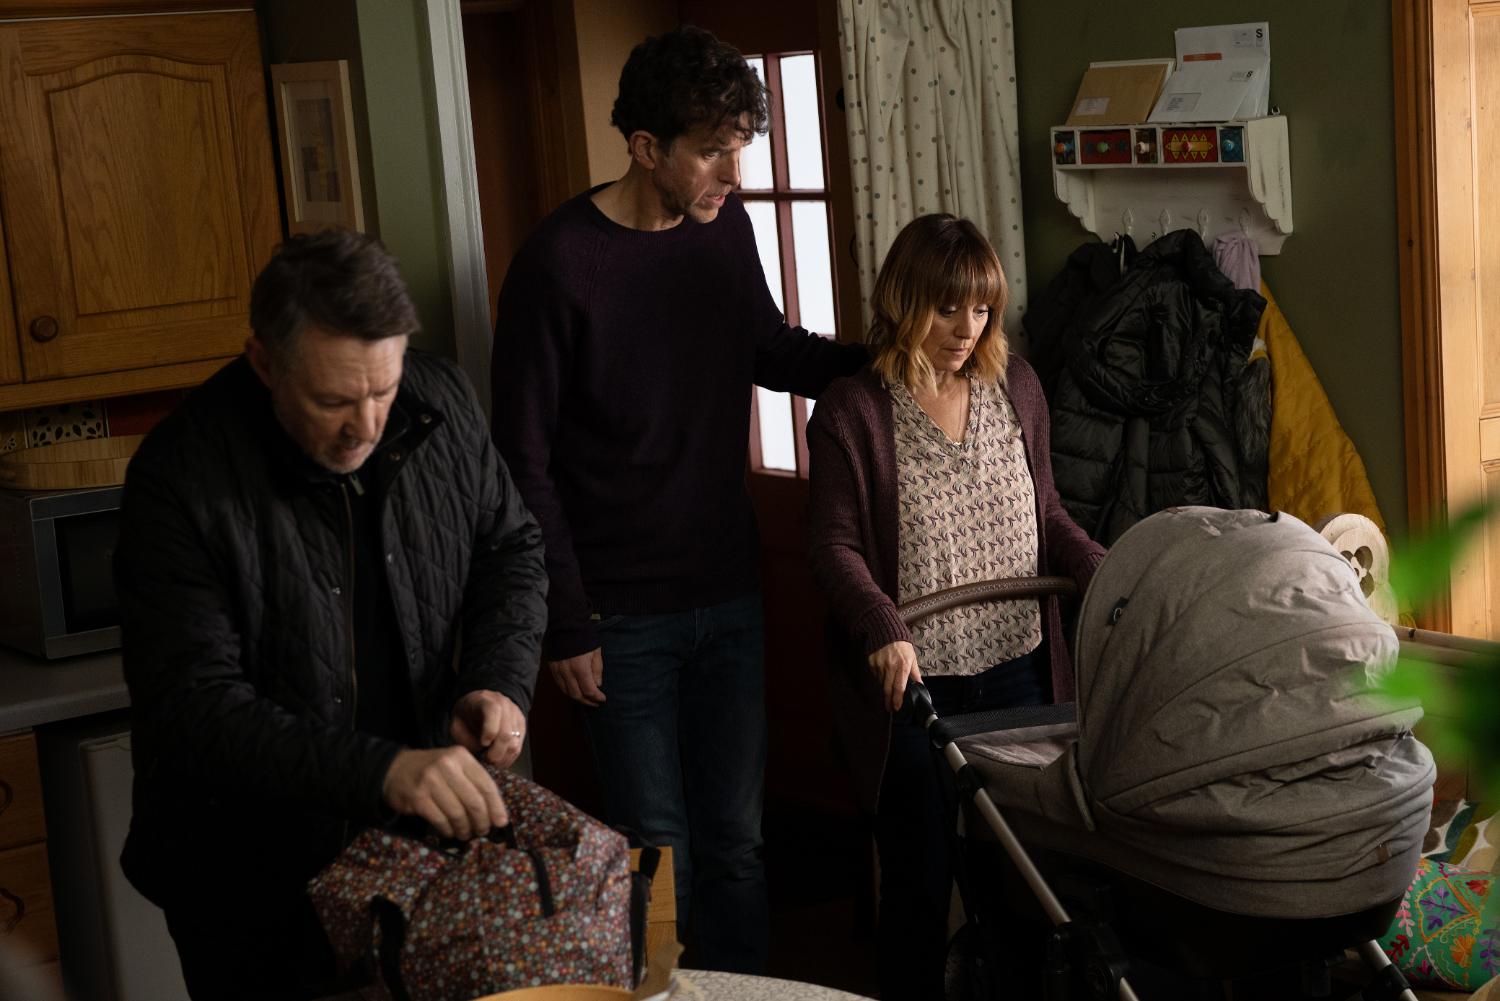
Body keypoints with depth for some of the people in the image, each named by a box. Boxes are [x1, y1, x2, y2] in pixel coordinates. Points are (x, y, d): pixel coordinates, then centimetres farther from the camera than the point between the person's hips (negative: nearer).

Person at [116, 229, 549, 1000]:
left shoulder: (439, 404, -8)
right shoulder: (183, 477, -23)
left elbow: (512, 547, 7)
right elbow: (191, 704, -26)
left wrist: (500, 681, -13)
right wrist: (378, 770, -37)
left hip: (428, 829, 5)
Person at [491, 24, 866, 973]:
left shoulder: (726, 226, 1)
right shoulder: (559, 263, -15)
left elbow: (773, 350, 19)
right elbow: (526, 458, -11)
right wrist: (567, 622, -11)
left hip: (729, 598, 5)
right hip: (624, 615, -5)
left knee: (737, 842, 12)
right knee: (658, 858, 1)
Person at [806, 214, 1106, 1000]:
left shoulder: (1015, 387, 5)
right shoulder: (851, 412, -9)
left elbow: (1045, 516, 12)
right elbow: (836, 547, -11)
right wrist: (884, 631, -27)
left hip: (1017, 669, 4)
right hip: (913, 681, -4)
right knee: (921, 877, 6)